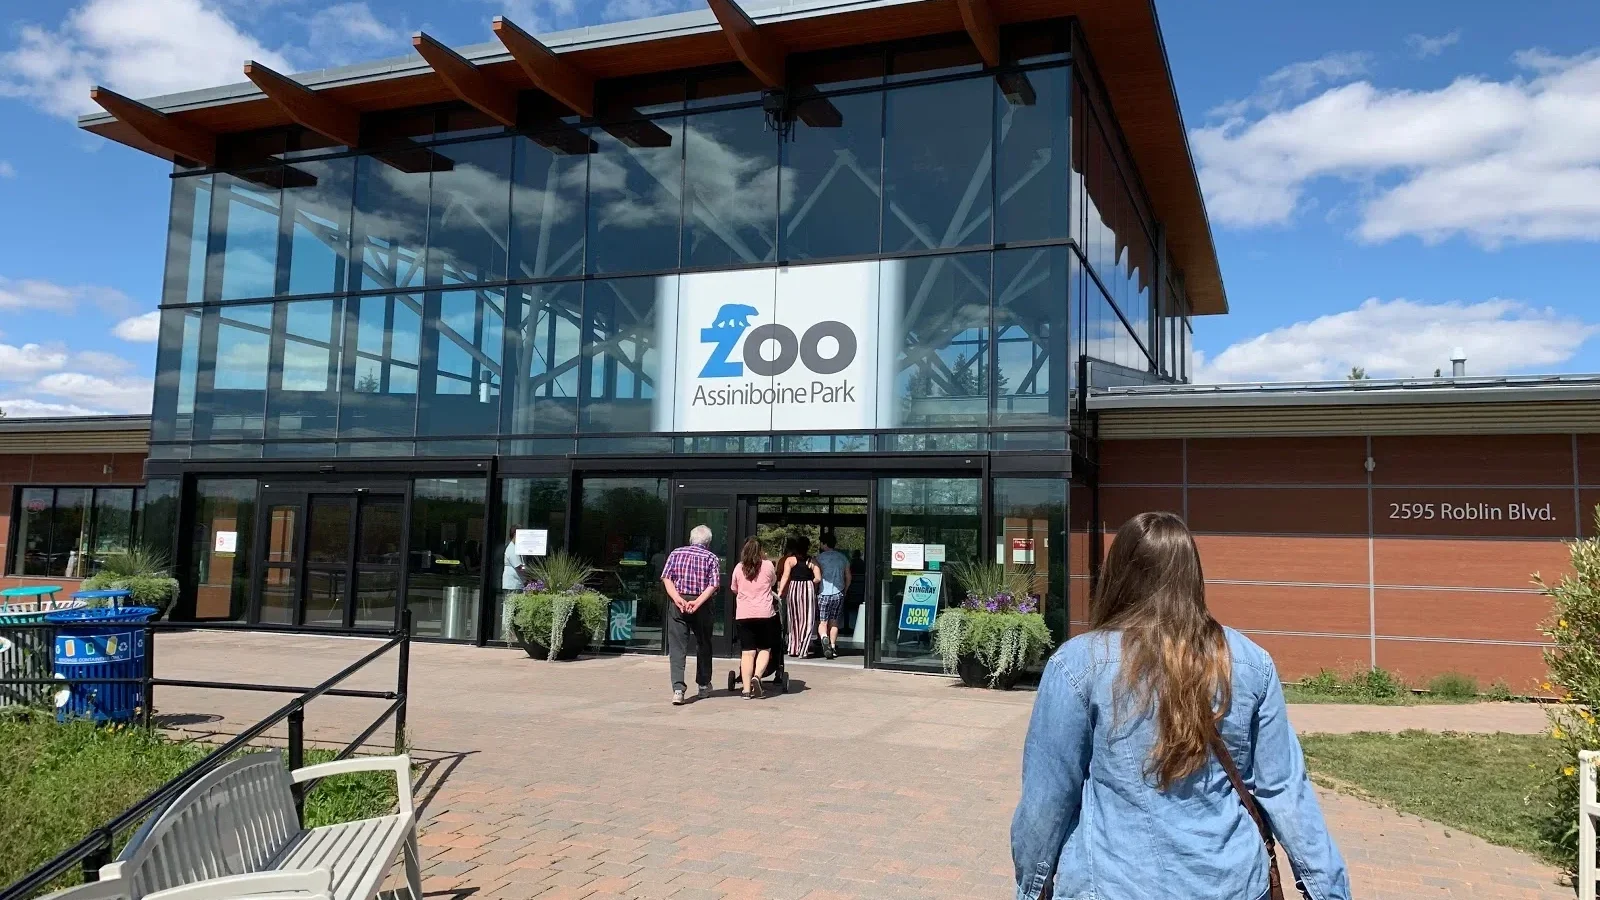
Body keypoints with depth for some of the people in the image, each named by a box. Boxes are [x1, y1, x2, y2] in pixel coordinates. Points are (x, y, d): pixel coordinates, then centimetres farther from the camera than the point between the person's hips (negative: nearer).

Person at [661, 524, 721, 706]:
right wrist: (697, 602, -15)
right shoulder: (711, 558, 4)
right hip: (702, 607, 0)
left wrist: (678, 599, -14)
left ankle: (678, 688, -16)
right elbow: (714, 585, -9)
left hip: (678, 604, 0)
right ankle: (704, 686, 29)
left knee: (677, 647, 0)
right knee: (703, 645, 17)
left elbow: (666, 578, -4)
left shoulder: (676, 553, 9)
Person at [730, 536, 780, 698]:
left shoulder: (739, 568, 5)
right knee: (764, 649, 12)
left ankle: (747, 689, -1)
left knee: (747, 652, 3)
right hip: (765, 613, -1)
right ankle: (757, 676, -11)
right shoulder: (768, 565, 1)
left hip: (743, 615, 2)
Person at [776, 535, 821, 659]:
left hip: (793, 589, 1)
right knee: (807, 620, 5)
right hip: (808, 589, -1)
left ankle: (794, 648, 22)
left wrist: (780, 592, -14)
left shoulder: (790, 559, 0)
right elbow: (818, 579, -5)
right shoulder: (811, 560, 0)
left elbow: (785, 577, -10)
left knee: (794, 620, 15)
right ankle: (802, 650, -3)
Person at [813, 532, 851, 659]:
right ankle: (833, 647, 14)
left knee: (822, 622, -1)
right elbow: (848, 577, 14)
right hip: (838, 594, 4)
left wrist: (814, 591, 6)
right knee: (834, 622, 14)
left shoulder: (820, 557, -5)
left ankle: (824, 638, -28)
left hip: (823, 593, -4)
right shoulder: (843, 558, 8)